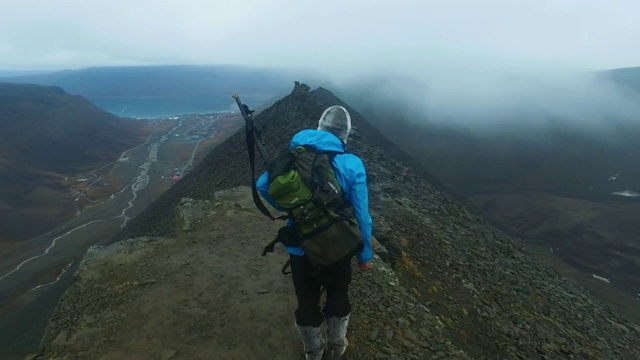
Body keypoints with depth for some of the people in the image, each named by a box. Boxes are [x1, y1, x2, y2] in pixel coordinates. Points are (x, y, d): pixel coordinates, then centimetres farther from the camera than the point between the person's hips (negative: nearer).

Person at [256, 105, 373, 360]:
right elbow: (362, 216, -14)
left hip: (300, 250, 2)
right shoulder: (352, 165, -15)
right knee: (338, 300, 27)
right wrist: (364, 254, -1)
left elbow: (263, 185, -2)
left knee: (306, 305, 23)